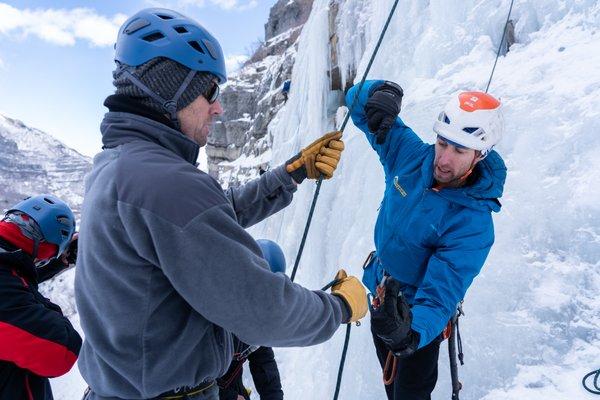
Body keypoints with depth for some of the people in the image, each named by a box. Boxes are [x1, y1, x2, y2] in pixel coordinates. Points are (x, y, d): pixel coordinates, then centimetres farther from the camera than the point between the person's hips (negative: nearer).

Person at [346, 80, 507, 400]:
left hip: (415, 313, -5)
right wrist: (385, 92, -34)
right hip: (379, 296, 5)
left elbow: (440, 295, -36)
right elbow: (357, 101, -11)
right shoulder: (411, 156, -18)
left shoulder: (474, 224, -31)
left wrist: (413, 332, -56)